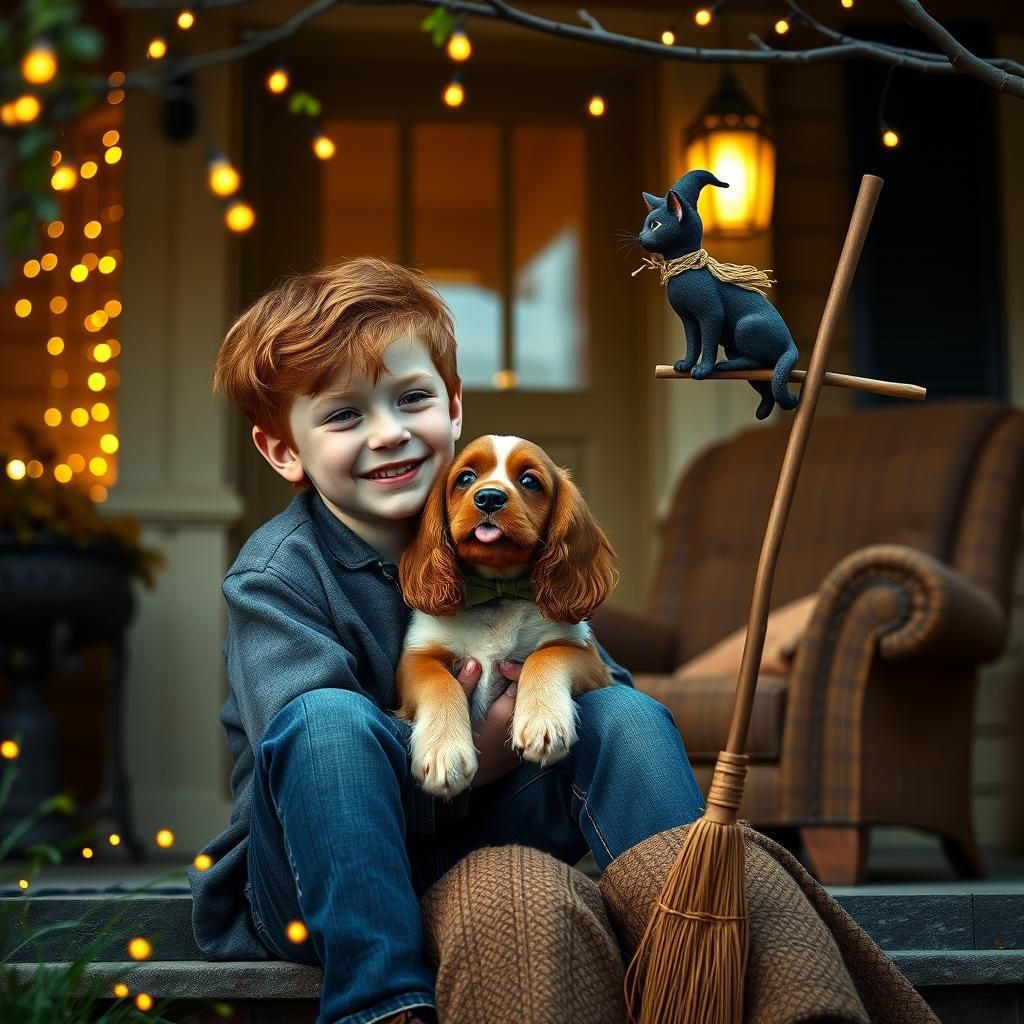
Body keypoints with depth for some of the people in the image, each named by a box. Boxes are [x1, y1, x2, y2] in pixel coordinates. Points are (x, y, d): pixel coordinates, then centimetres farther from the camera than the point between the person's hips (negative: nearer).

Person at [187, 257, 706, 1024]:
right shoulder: (276, 577, -11)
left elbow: (596, 675, 3)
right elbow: (311, 745, -25)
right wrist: (465, 759, -34)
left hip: (478, 845, 4)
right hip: (317, 888, -4)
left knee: (627, 715, -14)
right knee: (331, 717, -34)